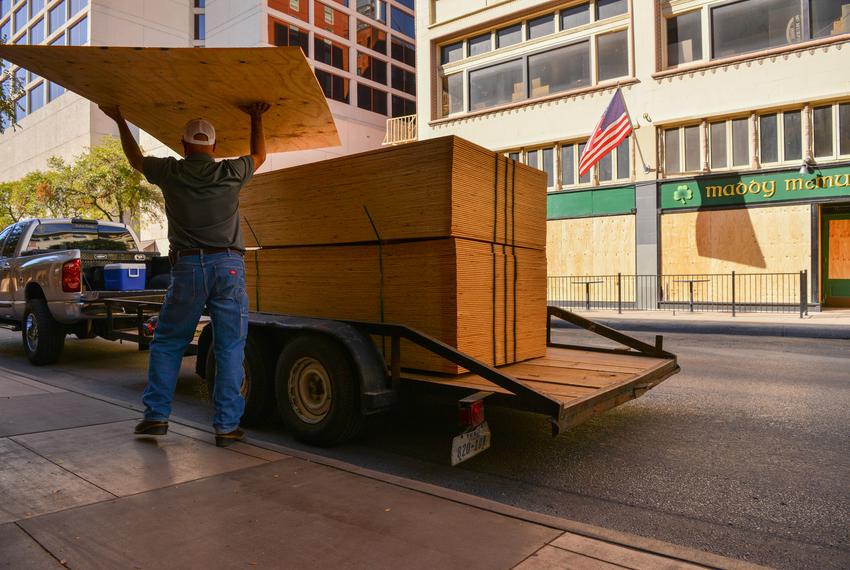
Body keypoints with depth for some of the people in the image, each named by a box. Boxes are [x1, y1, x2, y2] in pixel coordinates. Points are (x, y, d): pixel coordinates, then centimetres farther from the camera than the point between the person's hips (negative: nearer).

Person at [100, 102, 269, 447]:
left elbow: (135, 159, 27)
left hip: (187, 267, 1)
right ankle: (227, 426, 4)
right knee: (229, 348, 3)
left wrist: (119, 121, 42)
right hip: (228, 266, 0)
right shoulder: (230, 173, 3)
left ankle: (156, 415, 18)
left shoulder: (170, 172, 6)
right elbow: (259, 155, 25)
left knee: (167, 344, 16)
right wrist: (256, 119, 38)